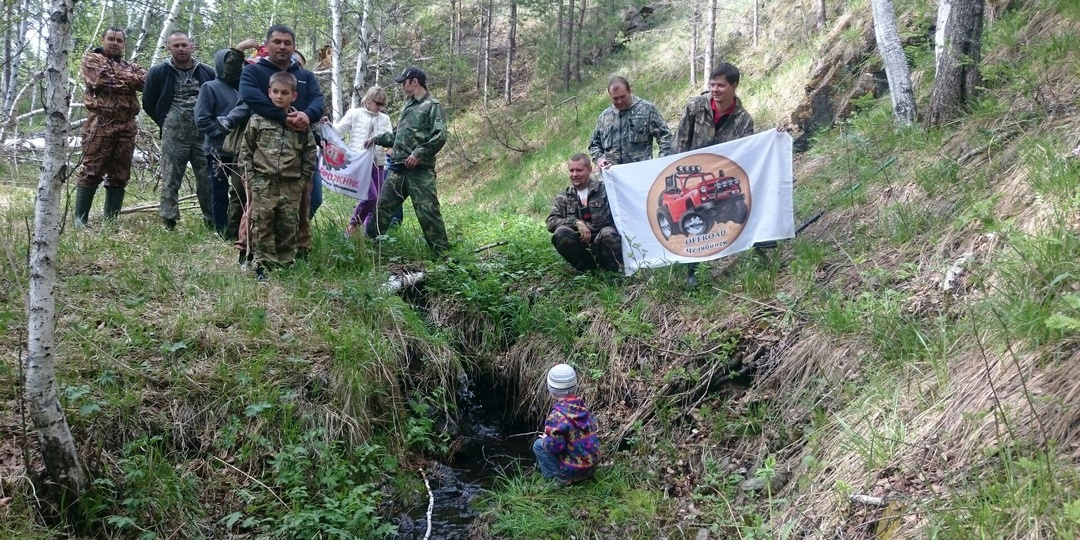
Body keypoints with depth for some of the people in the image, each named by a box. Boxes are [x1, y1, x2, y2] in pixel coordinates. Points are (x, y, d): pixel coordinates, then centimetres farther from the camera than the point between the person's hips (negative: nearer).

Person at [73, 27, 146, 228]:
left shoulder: (130, 66, 23)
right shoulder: (92, 59, 10)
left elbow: (146, 79, 2)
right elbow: (102, 79, -10)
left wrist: (117, 78, -4)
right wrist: (128, 81, 1)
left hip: (127, 125, 5)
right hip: (100, 123, -5)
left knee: (120, 174, 5)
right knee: (91, 171, -7)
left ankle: (111, 219, 10)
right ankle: (80, 218, -3)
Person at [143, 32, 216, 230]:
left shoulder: (207, 72, 7)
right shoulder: (158, 73, 4)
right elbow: (149, 103, 11)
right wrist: (165, 123, 6)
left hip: (203, 135, 1)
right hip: (173, 137, -1)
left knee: (208, 180, 1)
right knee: (170, 181, -1)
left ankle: (212, 221, 9)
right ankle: (169, 222, 3)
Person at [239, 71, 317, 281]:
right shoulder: (258, 119, 2)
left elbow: (310, 152, 10)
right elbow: (246, 149, 7)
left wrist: (303, 179, 5)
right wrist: (250, 175, 0)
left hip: (291, 184, 1)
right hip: (263, 182, -1)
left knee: (288, 224, 5)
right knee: (262, 224, -2)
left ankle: (286, 262, 16)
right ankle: (263, 264, 3)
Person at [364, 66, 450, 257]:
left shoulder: (433, 106, -5)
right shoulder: (408, 107, 20)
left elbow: (439, 137, -16)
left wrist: (419, 154, -22)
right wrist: (376, 139, 23)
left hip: (420, 170, -8)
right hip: (398, 168, 8)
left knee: (427, 211, -9)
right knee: (383, 206, 12)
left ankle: (442, 253, -3)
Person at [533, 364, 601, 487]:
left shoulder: (557, 416, -22)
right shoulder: (583, 407, -1)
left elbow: (555, 446, -24)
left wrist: (547, 439, 0)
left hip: (574, 471, -7)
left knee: (538, 445, 6)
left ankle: (559, 477, -2)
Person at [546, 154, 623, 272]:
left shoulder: (604, 189, 4)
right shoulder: (563, 198, 13)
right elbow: (551, 222, -1)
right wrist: (577, 223, -16)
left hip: (602, 242, -3)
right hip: (580, 244, 3)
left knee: (608, 233, -35)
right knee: (560, 233, -26)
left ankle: (614, 270, -12)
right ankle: (585, 268, -10)